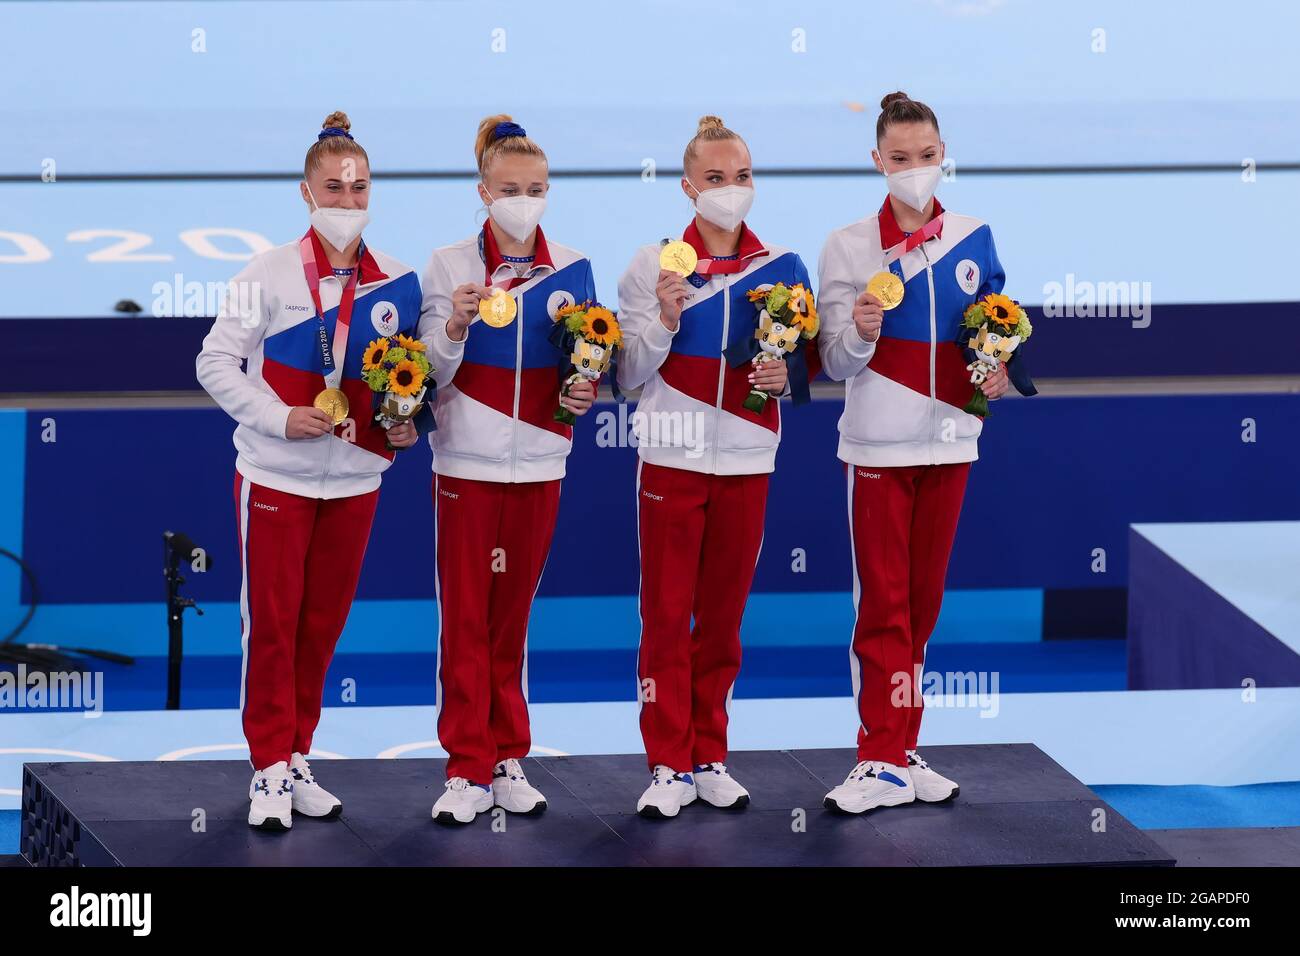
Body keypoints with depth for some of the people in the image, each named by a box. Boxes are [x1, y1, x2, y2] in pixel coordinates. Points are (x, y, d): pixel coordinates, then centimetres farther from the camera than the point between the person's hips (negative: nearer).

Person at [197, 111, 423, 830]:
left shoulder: (397, 285, 1)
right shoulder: (270, 275, -8)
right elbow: (216, 362, -7)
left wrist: (408, 424, -6)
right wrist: (279, 417, -17)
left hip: (355, 476, 3)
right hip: (276, 474, -3)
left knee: (323, 623, 10)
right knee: (271, 622, 0)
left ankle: (297, 759, 22)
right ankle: (269, 771, 7)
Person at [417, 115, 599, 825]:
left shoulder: (572, 269, 5)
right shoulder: (450, 264, -2)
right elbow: (431, 371, -4)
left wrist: (586, 389, -9)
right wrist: (454, 326, -22)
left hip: (538, 464, 2)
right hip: (468, 462, -2)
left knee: (512, 617, 9)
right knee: (464, 618, -2)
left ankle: (507, 761, 16)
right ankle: (467, 770, 2)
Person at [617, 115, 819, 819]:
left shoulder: (782, 267, 5)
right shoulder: (653, 264, -1)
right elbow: (629, 374, -1)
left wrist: (787, 375, -9)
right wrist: (664, 319, -17)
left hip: (746, 462, 2)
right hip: (673, 461, -2)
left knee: (722, 616, 8)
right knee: (665, 614, -1)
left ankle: (709, 759, 17)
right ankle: (668, 767, 4)